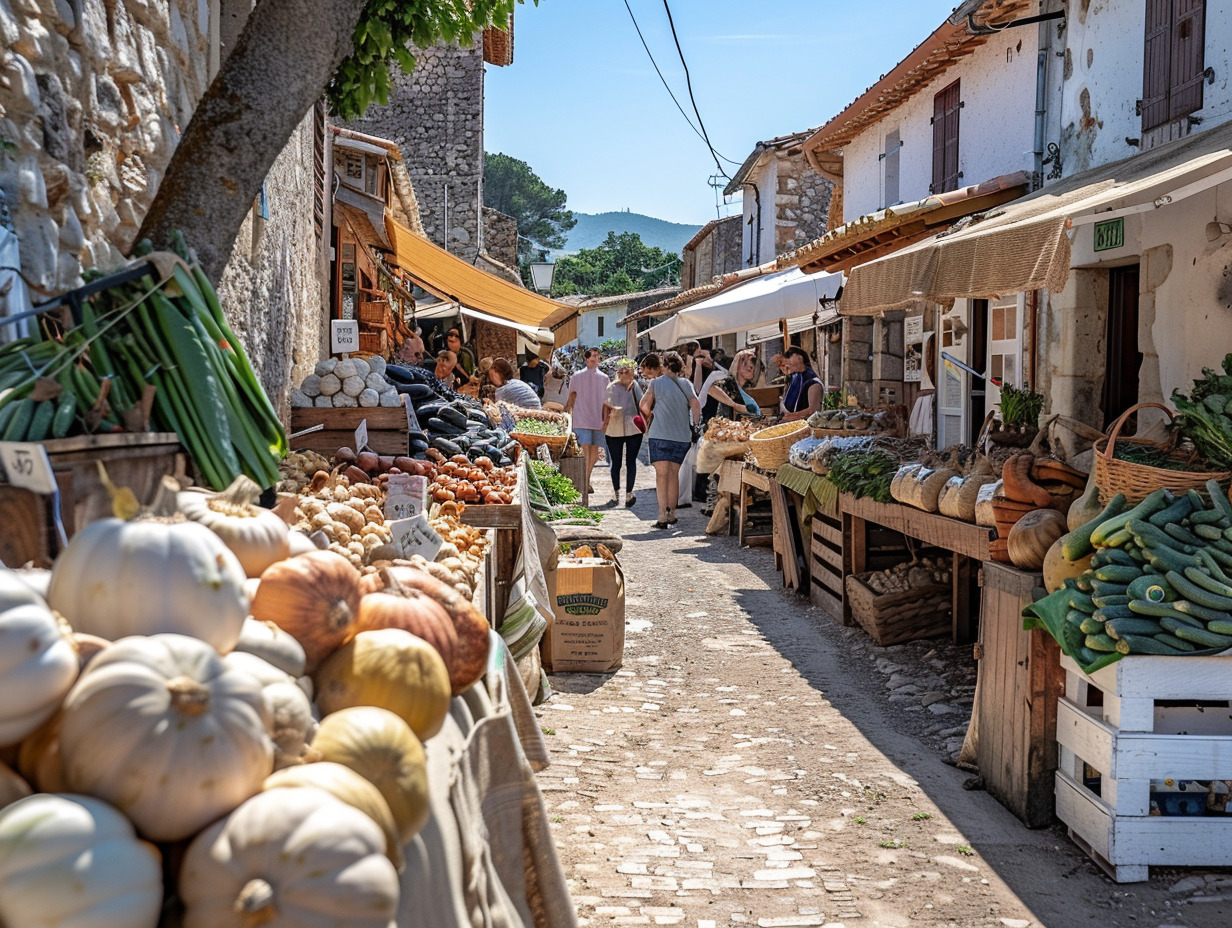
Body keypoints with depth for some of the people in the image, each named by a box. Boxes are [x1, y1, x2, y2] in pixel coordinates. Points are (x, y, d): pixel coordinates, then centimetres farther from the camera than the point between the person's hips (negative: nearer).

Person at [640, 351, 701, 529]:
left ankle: (663, 516, -13)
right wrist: (693, 426, 9)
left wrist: (649, 414, 19)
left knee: (662, 474, -4)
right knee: (674, 474, 12)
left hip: (660, 434, -3)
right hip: (682, 436, 3)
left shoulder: (656, 383, 0)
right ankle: (671, 514, 15)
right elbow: (696, 406, -1)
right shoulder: (686, 384, 7)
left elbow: (644, 405, -1)